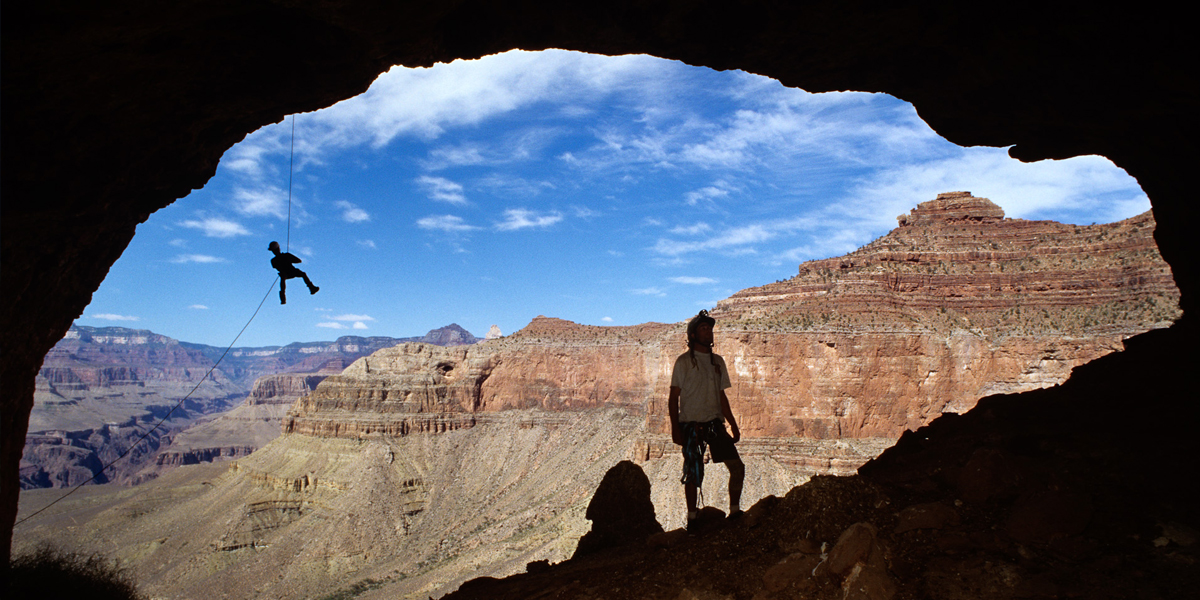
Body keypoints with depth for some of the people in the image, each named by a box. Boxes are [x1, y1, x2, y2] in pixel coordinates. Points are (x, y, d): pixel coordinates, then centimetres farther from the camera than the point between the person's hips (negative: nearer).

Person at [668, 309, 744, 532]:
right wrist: (675, 428, -10)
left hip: (715, 423, 5)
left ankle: (735, 512, 13)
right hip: (691, 424, -5)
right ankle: (692, 518, 16)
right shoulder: (684, 361, -2)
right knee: (693, 474, 0)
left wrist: (733, 424, 14)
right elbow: (674, 397, -3)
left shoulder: (717, 361, 14)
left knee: (737, 467, -2)